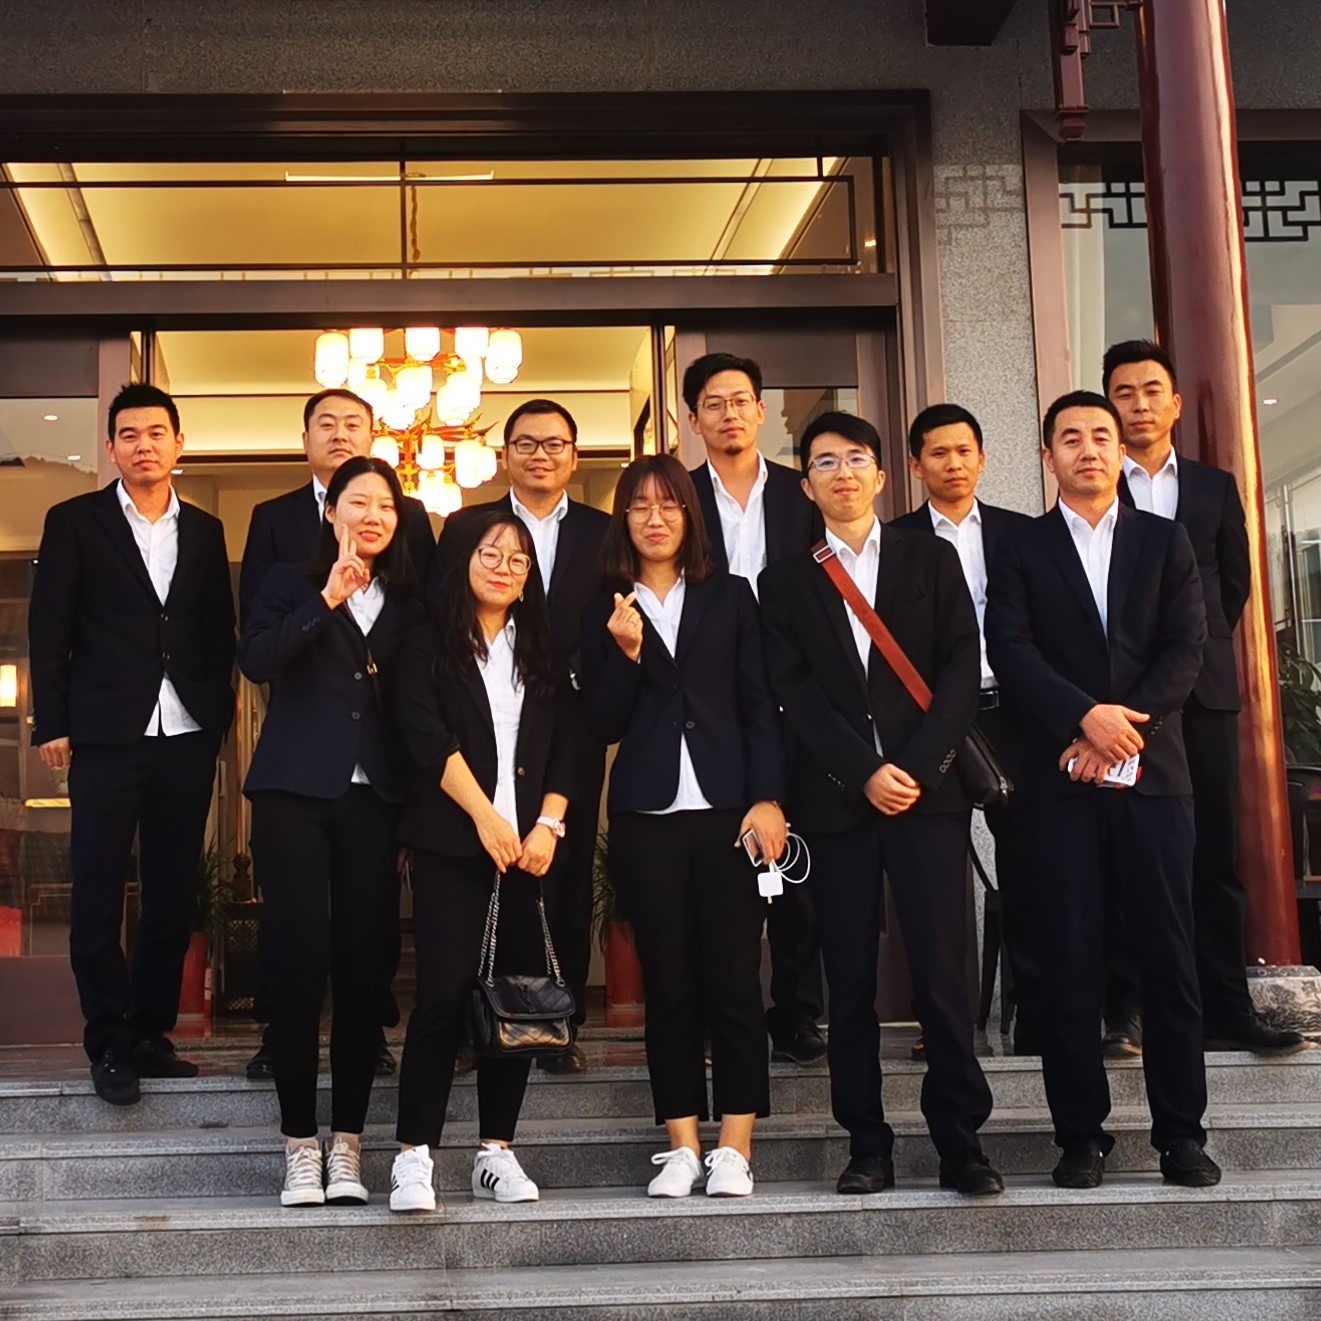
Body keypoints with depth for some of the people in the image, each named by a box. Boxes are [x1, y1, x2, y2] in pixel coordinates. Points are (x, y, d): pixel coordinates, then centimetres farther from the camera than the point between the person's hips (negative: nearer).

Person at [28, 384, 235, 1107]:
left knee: (173, 892, 7)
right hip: (107, 735, -3)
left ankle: (150, 1032, 18)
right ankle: (110, 1042, 10)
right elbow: (48, 629, 0)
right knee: (99, 892, 0)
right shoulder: (74, 522, 2)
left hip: (188, 737, 3)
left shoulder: (205, 531, 12)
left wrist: (218, 715, 4)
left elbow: (220, 632, 13)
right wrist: (52, 723, -5)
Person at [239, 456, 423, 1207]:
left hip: (375, 801, 3)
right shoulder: (294, 584, 7)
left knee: (363, 968, 1)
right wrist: (328, 598, -17)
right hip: (296, 795, -2)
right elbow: (256, 661, -11)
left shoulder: (407, 606, 14)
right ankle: (301, 1148, 6)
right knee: (299, 963, -4)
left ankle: (347, 1147, 9)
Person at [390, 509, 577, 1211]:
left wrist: (548, 824, -4)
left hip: (528, 845, 4)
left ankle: (496, 1150, 13)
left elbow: (565, 744, 10)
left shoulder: (542, 650, 16)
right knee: (444, 992, -10)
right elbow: (429, 737, -8)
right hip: (451, 843, -4)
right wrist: (485, 815, -15)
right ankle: (413, 1155, -4)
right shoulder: (429, 645, 4)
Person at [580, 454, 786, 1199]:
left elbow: (760, 705, 5)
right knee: (668, 985, 4)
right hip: (646, 817, 1)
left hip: (727, 809, -1)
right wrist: (625, 653, -11)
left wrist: (768, 798, -6)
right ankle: (682, 1147, 11)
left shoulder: (730, 597, 10)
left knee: (735, 980, -3)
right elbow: (606, 724, 5)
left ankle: (735, 1149, 3)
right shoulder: (605, 613, 10)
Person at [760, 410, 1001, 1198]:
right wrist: (866, 774, -10)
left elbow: (962, 667, 3)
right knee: (851, 981, 2)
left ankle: (962, 1142, 0)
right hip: (836, 799, 1)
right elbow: (796, 693, 2)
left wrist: (917, 765, -10)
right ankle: (868, 1147, 8)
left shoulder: (931, 559, 12)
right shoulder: (787, 582, 12)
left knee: (944, 971, -6)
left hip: (930, 788, -1)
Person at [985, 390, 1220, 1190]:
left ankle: (1181, 1132, 10)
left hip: (1154, 772, 1)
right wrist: (1087, 717, -17)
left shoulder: (1166, 542, 13)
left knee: (1169, 955, 1)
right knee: (1071, 961, 0)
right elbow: (1011, 654, -4)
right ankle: (1082, 1133, 8)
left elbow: (1186, 650, 2)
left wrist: (1123, 728, -11)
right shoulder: (1022, 553, 10)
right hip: (1063, 782, -1)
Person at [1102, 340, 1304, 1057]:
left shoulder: (1215, 487, 13)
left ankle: (1224, 1009, 5)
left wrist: (1196, 646, 7)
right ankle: (1122, 1005, 4)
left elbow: (1234, 581, 16)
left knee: (1213, 855, 2)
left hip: (1202, 689, 3)